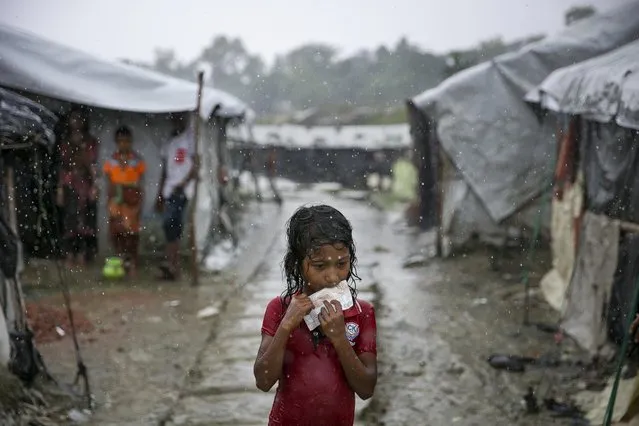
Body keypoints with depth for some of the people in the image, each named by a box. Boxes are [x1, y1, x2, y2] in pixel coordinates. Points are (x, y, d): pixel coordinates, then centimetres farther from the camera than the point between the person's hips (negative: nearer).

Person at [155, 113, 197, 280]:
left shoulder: (191, 138, 1)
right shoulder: (169, 142, 22)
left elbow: (196, 165, -6)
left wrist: (183, 183, -18)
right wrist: (160, 195, 19)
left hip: (182, 190, -7)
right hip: (169, 190, 7)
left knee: (170, 223, -23)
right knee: (171, 226, 4)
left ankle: (171, 264, -27)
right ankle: (174, 267, 6)